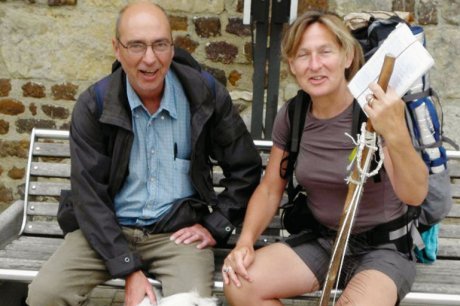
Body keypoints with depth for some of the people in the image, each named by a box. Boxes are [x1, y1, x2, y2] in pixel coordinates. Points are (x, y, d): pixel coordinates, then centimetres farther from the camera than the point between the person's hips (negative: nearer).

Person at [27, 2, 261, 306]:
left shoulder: (206, 95, -6)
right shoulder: (93, 106, -7)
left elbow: (246, 169, 6)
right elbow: (90, 195, -9)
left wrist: (215, 226, -1)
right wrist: (130, 270, -17)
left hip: (178, 229, 0)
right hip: (108, 228, 1)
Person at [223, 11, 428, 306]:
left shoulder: (377, 110, -17)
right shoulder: (291, 115, -3)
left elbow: (415, 195, -27)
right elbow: (269, 190, 7)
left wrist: (397, 135, -46)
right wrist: (246, 241, -11)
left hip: (383, 247, -4)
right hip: (319, 240, 5)